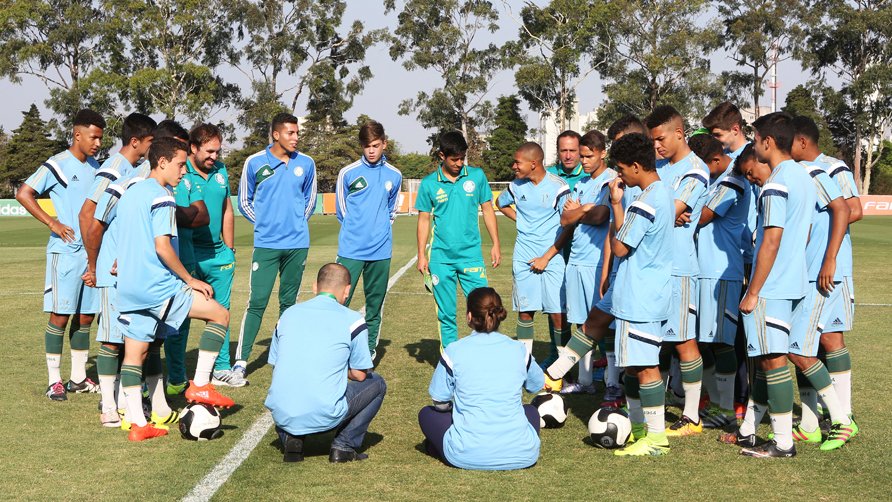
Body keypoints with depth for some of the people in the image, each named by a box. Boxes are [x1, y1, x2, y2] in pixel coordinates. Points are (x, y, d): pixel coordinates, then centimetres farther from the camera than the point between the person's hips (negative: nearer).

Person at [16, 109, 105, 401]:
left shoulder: (96, 168, 13)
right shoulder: (57, 165, -7)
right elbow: (23, 194, -10)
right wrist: (52, 223, -14)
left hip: (93, 252, 6)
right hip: (65, 252, -6)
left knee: (85, 316, 10)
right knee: (60, 315, -3)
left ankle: (79, 378, 18)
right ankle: (54, 381, 5)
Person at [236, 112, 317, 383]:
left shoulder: (306, 164, 3)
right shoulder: (255, 163, -2)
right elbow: (244, 201, 10)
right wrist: (265, 223, 9)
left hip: (297, 244, 2)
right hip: (266, 245, -2)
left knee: (289, 301, 10)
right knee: (257, 302, -7)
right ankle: (241, 360, -3)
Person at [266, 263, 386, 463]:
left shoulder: (288, 314, 11)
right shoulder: (352, 320, -2)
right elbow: (359, 375, 4)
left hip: (281, 415, 4)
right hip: (323, 418, -4)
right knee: (376, 384, 20)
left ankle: (290, 438, 13)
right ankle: (343, 446, 8)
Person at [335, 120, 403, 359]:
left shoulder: (394, 175, 6)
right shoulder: (348, 173, -1)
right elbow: (341, 208, 10)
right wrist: (355, 229, 11)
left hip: (381, 251, 3)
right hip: (351, 249, -2)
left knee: (375, 303, 9)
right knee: (340, 300, -8)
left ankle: (369, 349, 19)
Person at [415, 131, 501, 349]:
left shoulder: (477, 176, 3)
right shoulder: (429, 183, 1)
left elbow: (487, 210, 10)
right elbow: (424, 220, 6)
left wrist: (496, 244, 6)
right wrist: (421, 255, 2)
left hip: (471, 254, 0)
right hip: (440, 257, 0)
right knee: (446, 313, 6)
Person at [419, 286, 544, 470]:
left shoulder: (454, 352, -5)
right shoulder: (519, 350, 3)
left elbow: (440, 403, 4)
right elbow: (538, 385, 22)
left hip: (467, 456, 0)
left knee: (427, 414, 26)